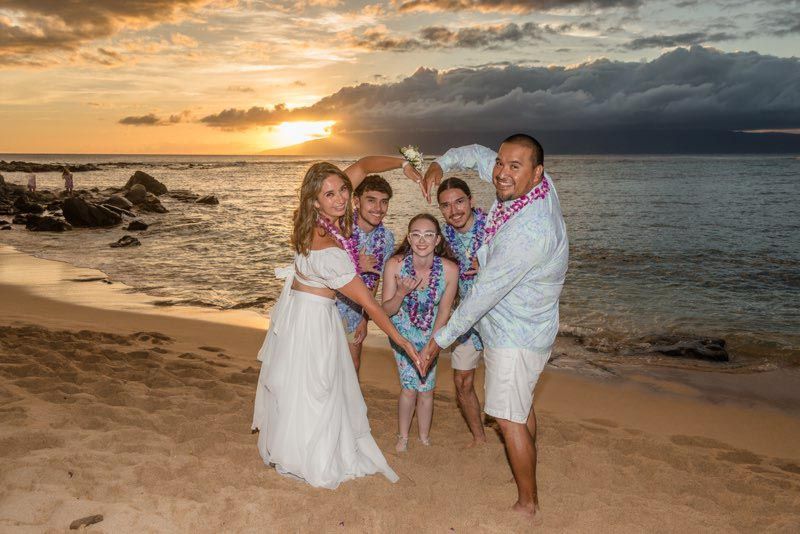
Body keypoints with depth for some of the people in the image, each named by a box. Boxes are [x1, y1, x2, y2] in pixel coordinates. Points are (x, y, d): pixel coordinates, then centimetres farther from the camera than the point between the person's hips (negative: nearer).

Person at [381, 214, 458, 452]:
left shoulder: (449, 269, -24)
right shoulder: (395, 265, -24)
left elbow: (443, 312, -10)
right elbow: (386, 311, -17)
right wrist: (401, 293, -36)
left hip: (431, 335, 1)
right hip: (402, 333, 0)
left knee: (425, 389, 6)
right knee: (409, 388, 2)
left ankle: (424, 438, 31)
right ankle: (403, 437, 27)